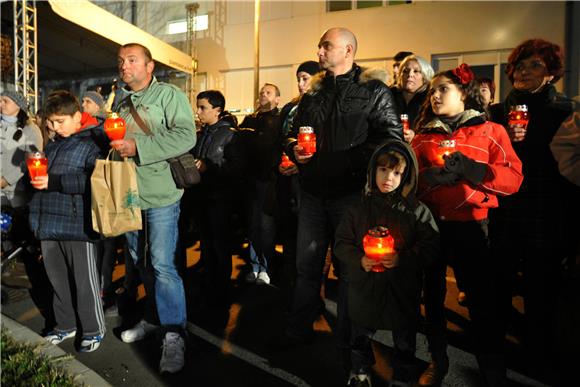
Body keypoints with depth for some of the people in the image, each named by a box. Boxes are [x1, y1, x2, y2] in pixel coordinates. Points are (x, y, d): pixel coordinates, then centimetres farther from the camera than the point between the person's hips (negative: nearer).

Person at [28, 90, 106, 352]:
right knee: (58, 280, 16)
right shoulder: (52, 145, 16)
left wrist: (53, 182, -21)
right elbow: (42, 177, 27)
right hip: (49, 225, 7)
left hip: (77, 226, -7)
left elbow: (91, 180, -19)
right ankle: (66, 325, 33)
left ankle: (94, 330, 18)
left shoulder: (92, 143, -7)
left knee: (84, 281, 2)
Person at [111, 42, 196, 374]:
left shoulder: (170, 95, -5)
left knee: (162, 265, -8)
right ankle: (153, 318, 32)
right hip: (128, 195, 8)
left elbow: (186, 136, -19)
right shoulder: (122, 105, 17)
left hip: (160, 196, -7)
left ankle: (174, 334, 4)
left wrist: (138, 146, -23)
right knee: (140, 262, 15)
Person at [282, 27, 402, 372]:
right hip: (313, 192, 5)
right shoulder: (313, 94, 14)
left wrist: (350, 160, -19)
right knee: (306, 266, 15)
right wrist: (295, 150, 0)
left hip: (350, 193, -5)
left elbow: (392, 138, -11)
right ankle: (299, 330, 34)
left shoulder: (374, 91, -3)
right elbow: (294, 133, 21)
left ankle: (349, 344, 27)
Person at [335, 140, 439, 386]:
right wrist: (360, 260, -17)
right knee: (361, 336, 21)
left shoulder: (417, 210, -8)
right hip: (364, 287, 1)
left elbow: (430, 248, -8)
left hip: (402, 290, -1)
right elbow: (342, 243, 0)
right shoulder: (359, 208, -4)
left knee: (405, 341, 20)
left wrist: (402, 259, -22)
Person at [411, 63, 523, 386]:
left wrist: (469, 169, -20)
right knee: (432, 294, 14)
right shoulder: (423, 136, 10)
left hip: (472, 225, -3)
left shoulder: (490, 131, 2)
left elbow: (513, 178, -7)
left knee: (483, 299, 2)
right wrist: (428, 177, -18)